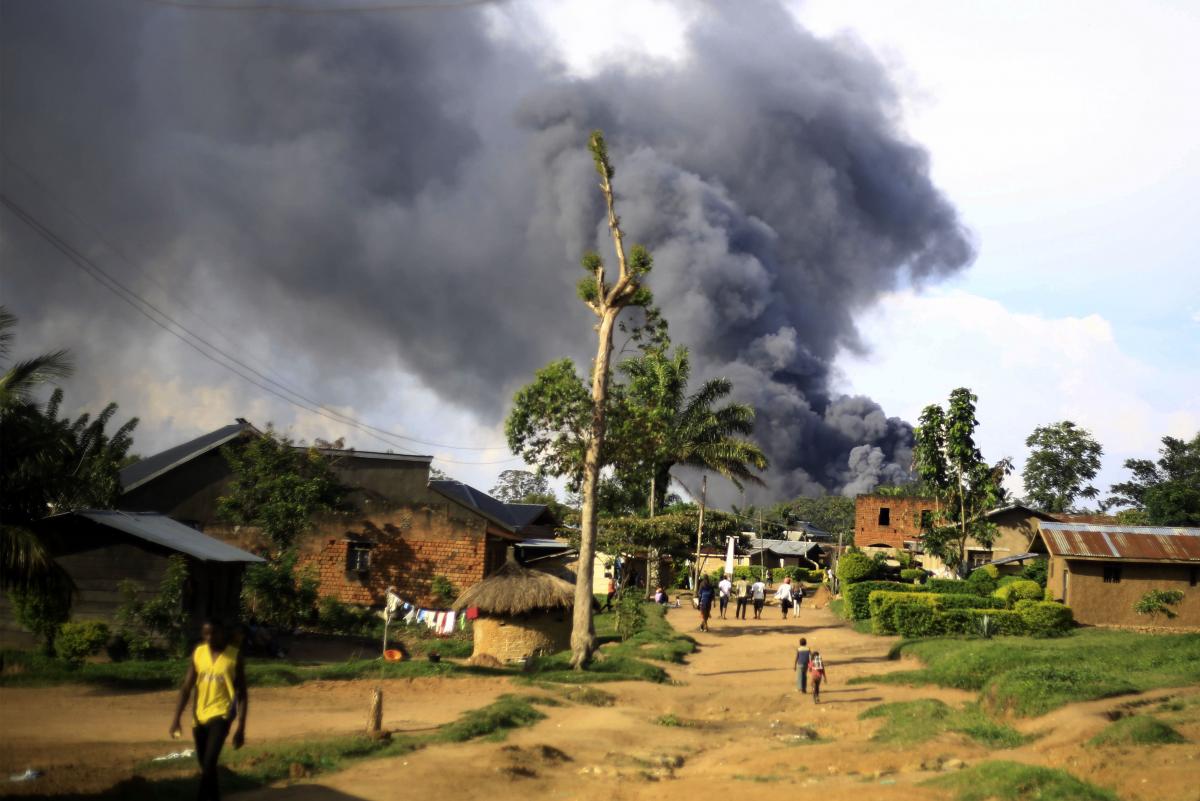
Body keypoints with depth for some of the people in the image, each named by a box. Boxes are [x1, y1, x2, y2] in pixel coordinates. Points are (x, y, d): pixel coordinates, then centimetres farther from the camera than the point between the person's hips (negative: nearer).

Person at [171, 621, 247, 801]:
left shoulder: (235, 656, -7)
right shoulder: (198, 653, 3)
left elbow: (242, 694, -5)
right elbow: (186, 687, 4)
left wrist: (241, 728, -10)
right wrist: (176, 718, -4)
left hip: (221, 714, -5)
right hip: (199, 715, 5)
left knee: (209, 763, -21)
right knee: (205, 765, 14)